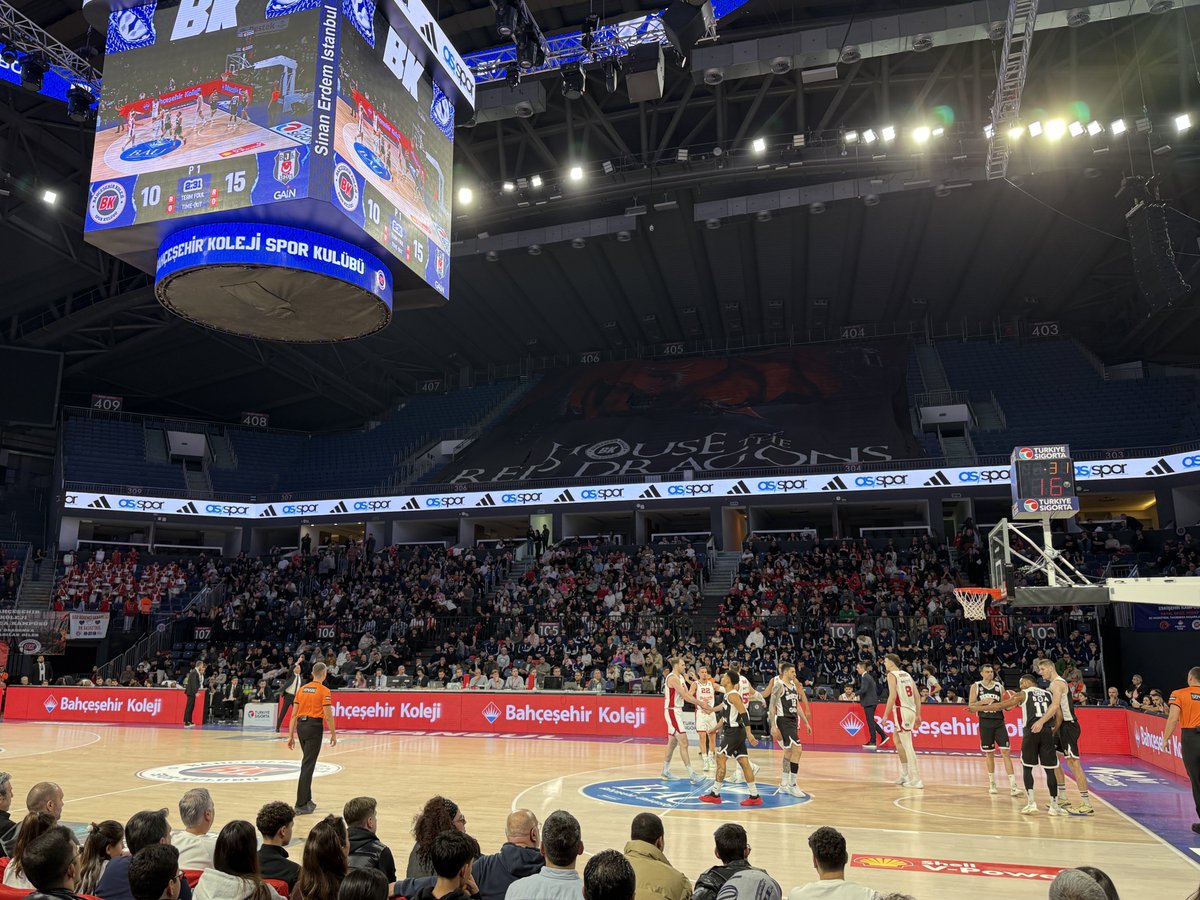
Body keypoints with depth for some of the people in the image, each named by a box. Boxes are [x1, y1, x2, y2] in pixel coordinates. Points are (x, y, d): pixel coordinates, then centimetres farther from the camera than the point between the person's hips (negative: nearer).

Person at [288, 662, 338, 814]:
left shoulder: (302, 689, 11)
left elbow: (294, 714, 9)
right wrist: (333, 734, 0)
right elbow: (328, 716, -10)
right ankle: (301, 805, -3)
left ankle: (307, 800, 25)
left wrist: (291, 736, 11)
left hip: (301, 726, 6)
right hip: (314, 726, -6)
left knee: (307, 763, 19)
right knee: (307, 766, -3)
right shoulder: (324, 691, -6)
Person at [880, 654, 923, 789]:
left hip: (902, 710, -9)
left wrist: (885, 715, -13)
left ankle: (916, 780, -7)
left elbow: (892, 696, -17)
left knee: (907, 746, -6)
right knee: (898, 740, 22)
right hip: (911, 711, 9)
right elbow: (917, 696, 14)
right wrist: (918, 715, 17)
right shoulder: (906, 674, 17)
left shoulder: (892, 675, -6)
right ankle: (905, 774, 25)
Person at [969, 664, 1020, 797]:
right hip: (985, 722, -1)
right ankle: (992, 783, 22)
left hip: (999, 722, 1)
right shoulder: (976, 687, 3)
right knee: (989, 753, 8)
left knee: (1006, 752, -8)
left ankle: (1013, 786, -9)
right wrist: (983, 701, -15)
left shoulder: (1000, 686, 7)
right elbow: (970, 705, -1)